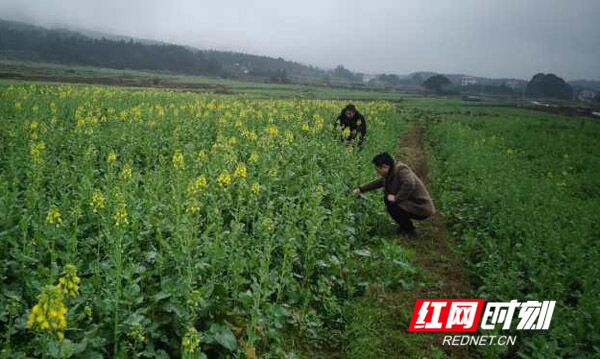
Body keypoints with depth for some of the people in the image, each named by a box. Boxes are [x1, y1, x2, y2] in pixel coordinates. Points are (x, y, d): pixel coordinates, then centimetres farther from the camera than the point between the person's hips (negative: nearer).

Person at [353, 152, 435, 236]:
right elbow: (379, 182, 20)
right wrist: (361, 189, 21)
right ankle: (405, 226, 15)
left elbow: (409, 184, -37)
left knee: (391, 205, -19)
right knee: (387, 197, 8)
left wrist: (397, 198, -27)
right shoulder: (390, 173, 5)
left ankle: (410, 231, -1)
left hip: (421, 209, -9)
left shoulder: (401, 169, -21)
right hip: (411, 203, 9)